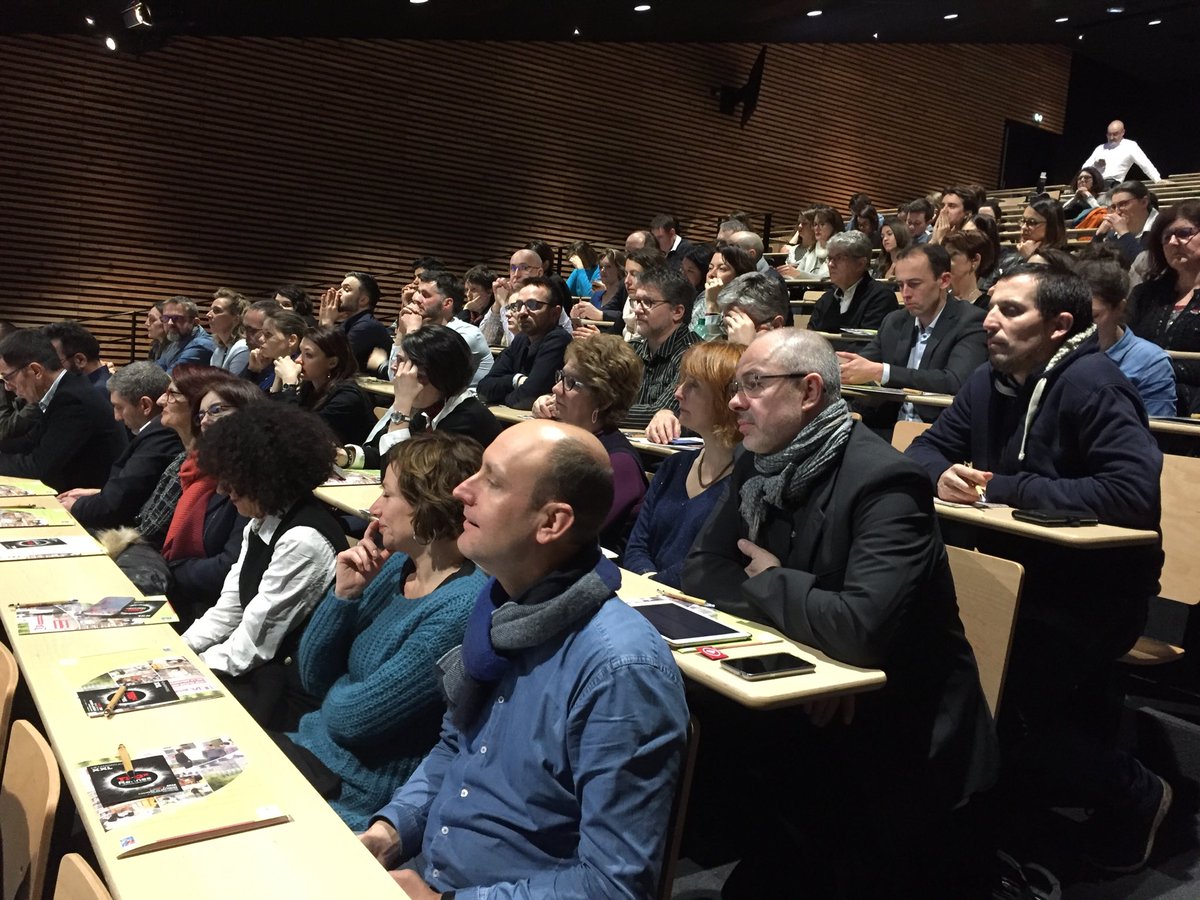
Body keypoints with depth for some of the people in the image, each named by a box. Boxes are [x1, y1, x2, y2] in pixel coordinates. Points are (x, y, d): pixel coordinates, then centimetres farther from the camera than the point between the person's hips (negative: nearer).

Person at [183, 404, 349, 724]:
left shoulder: (303, 540, -25)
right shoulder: (263, 523, 5)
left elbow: (253, 644, -21)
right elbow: (228, 609, 8)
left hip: (285, 690, -8)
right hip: (256, 667, 8)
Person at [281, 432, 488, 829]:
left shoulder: (462, 608, -26)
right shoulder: (396, 567, 0)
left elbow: (354, 718, -21)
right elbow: (311, 676, 5)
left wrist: (336, 687, 0)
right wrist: (343, 593, -9)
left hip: (357, 795, -7)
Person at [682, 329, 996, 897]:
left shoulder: (884, 483, -22)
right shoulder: (759, 464, 1)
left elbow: (861, 629, -33)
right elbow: (702, 571, -1)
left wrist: (769, 583, -15)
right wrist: (797, 609, -17)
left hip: (895, 733, -6)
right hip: (809, 702, 7)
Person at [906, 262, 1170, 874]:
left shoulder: (1092, 384, -16)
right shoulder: (989, 381, 7)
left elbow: (1135, 492, -28)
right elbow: (925, 449, 11)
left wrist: (1006, 489, -23)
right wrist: (942, 474, -14)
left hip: (1092, 593, -7)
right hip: (1013, 575, 7)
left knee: (1003, 727, -15)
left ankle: (1134, 793, 16)